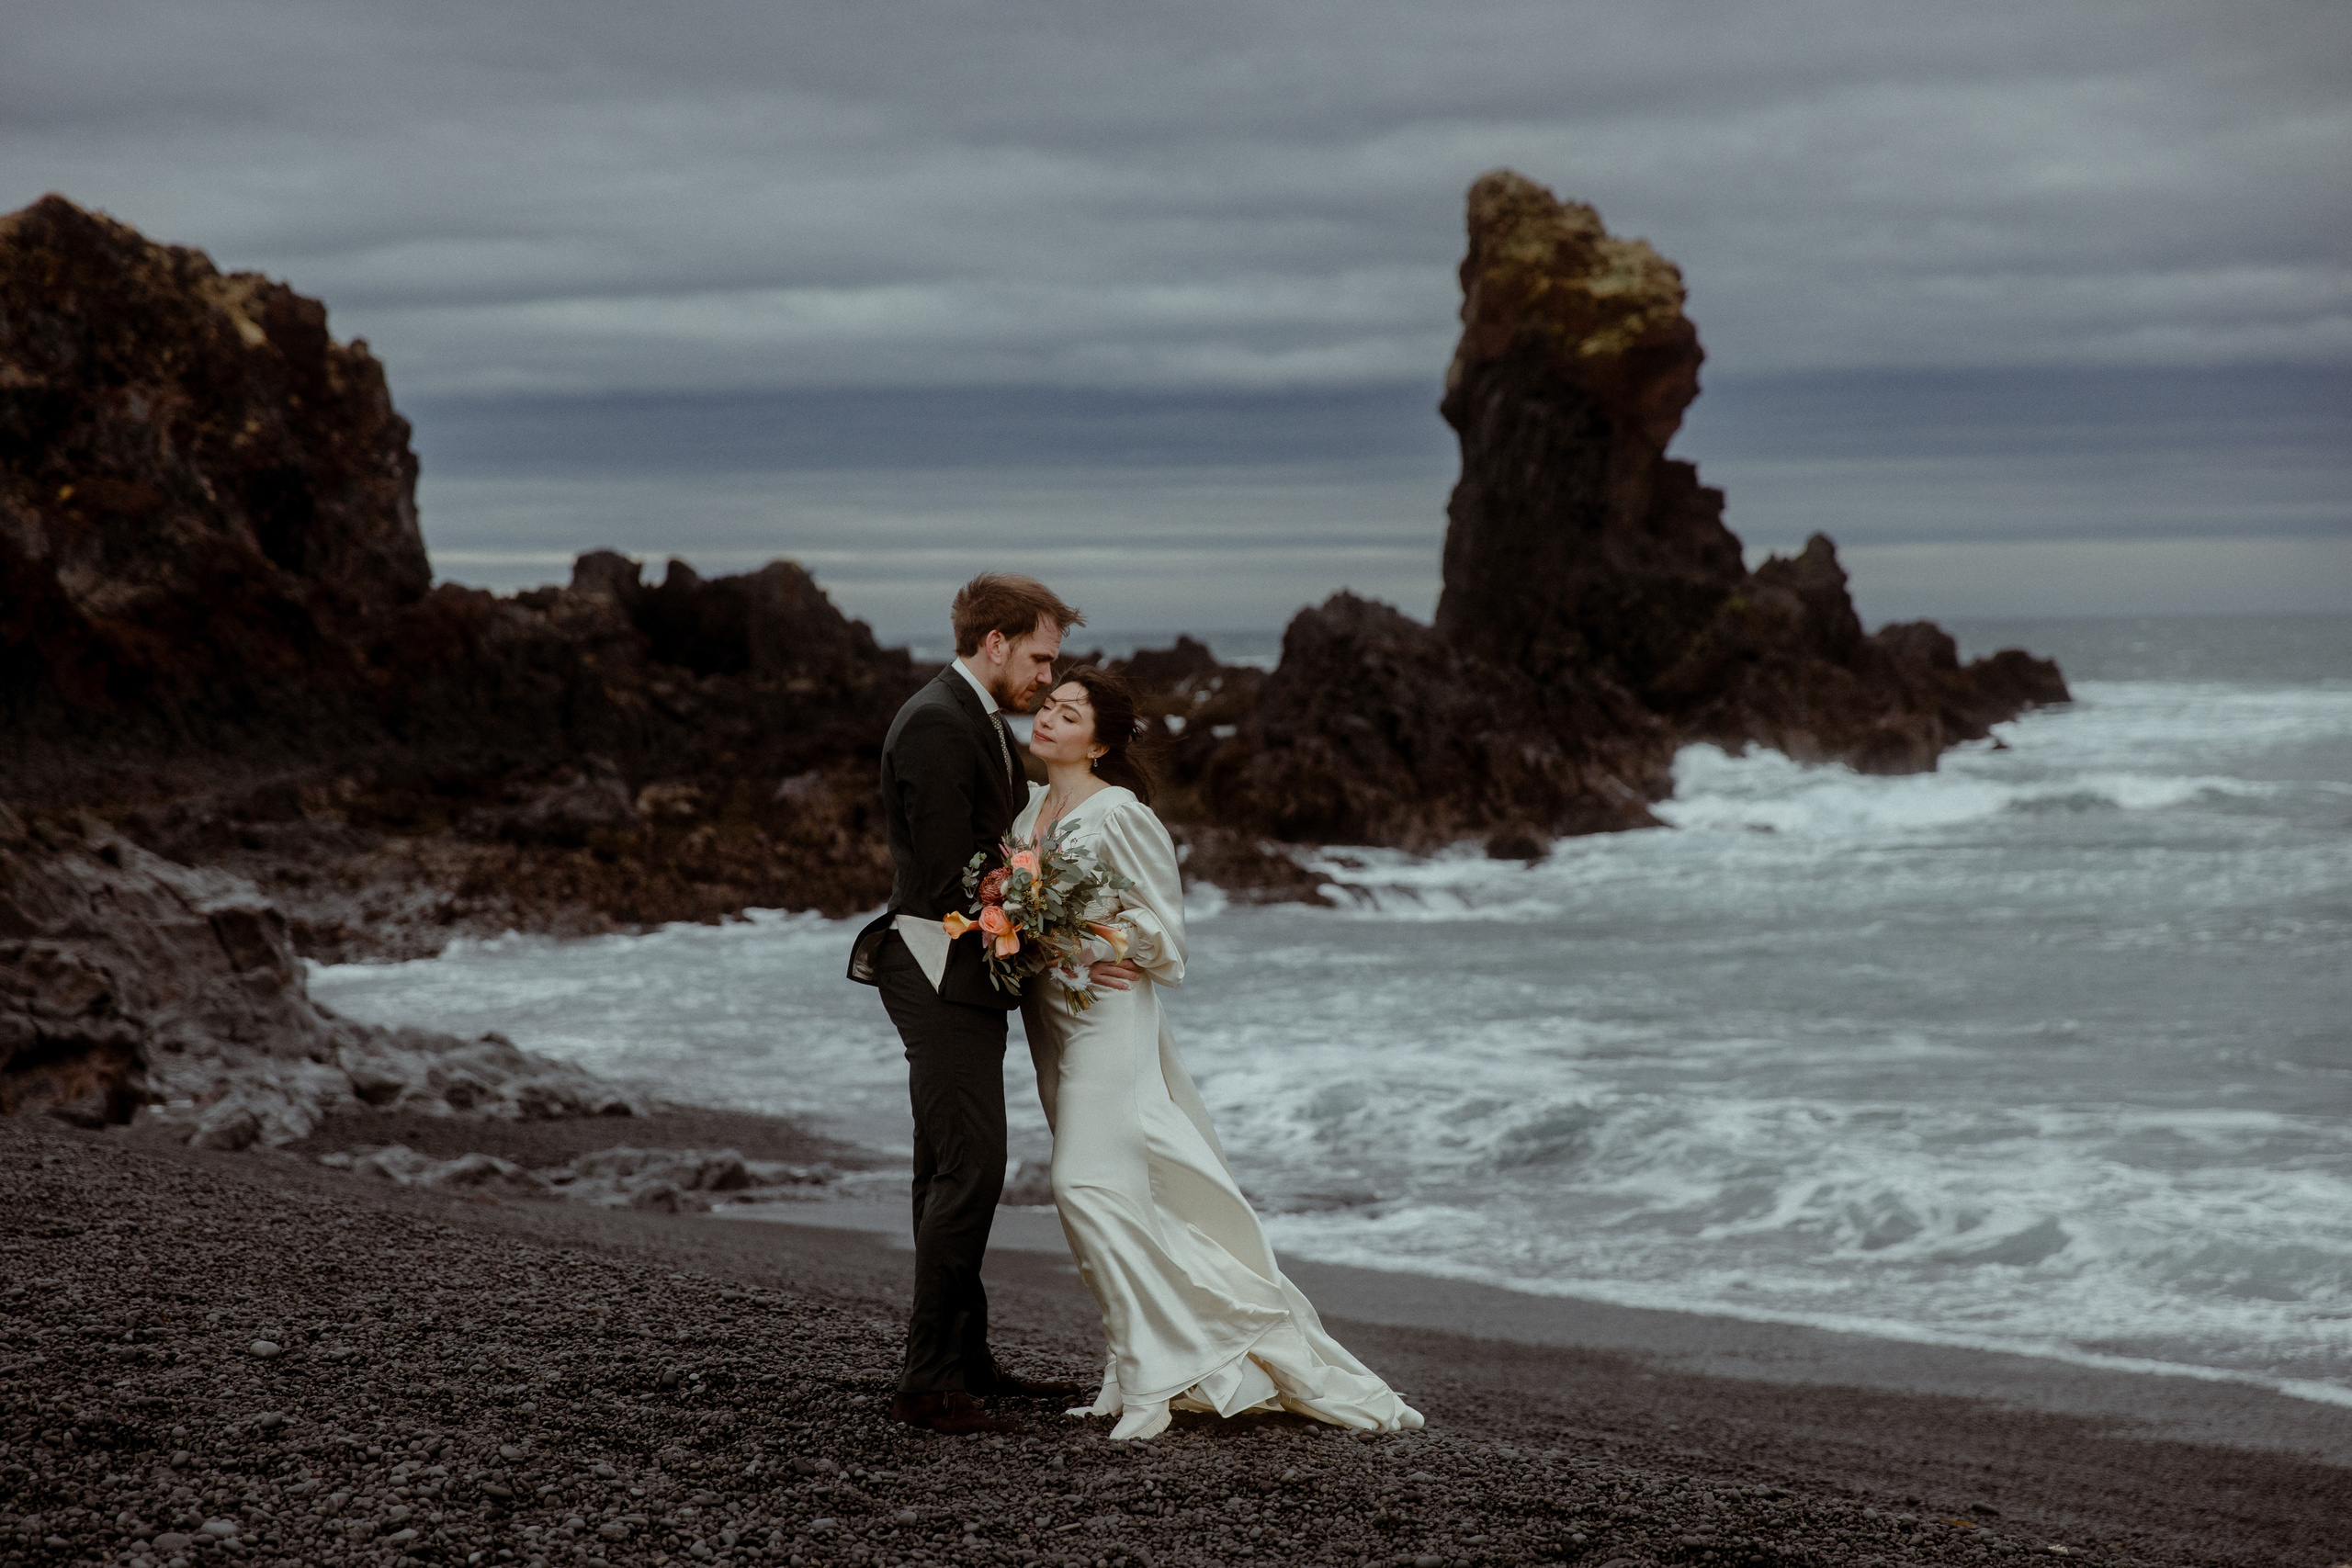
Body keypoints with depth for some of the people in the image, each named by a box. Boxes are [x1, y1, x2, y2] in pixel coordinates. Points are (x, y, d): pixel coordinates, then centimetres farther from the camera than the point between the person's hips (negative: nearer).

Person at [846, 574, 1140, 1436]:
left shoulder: (981, 720, 16)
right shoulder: (935, 725, -16)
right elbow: (951, 873, -21)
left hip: (966, 981, 11)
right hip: (941, 972, -11)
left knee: (953, 1174, 15)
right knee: (969, 1170, -13)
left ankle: (964, 1360, 23)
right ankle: (929, 1382, -12)